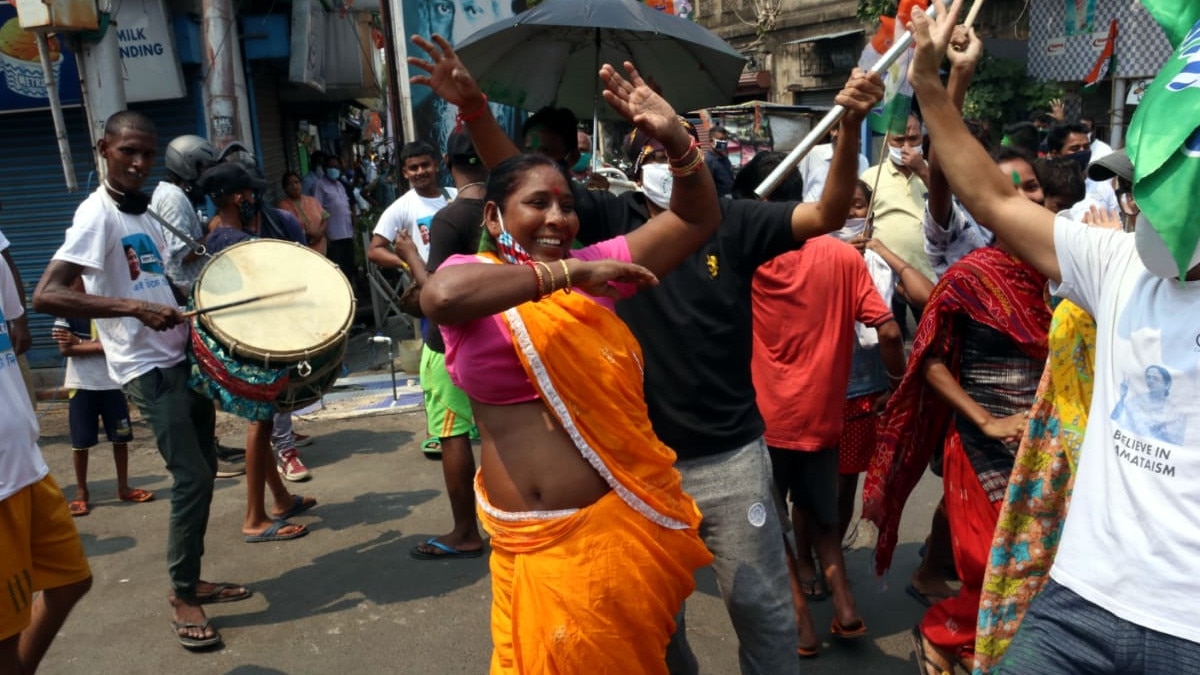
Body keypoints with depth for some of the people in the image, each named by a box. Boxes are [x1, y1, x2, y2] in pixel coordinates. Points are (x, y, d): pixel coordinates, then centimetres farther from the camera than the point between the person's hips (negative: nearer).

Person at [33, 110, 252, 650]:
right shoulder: (98, 214, -15)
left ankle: (190, 580, 27)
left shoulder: (143, 210, 12)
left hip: (182, 356, 9)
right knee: (192, 479, -8)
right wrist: (137, 309, -32)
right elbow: (45, 295, -25)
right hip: (150, 369, -9)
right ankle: (183, 598, 8)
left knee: (202, 471, 14)